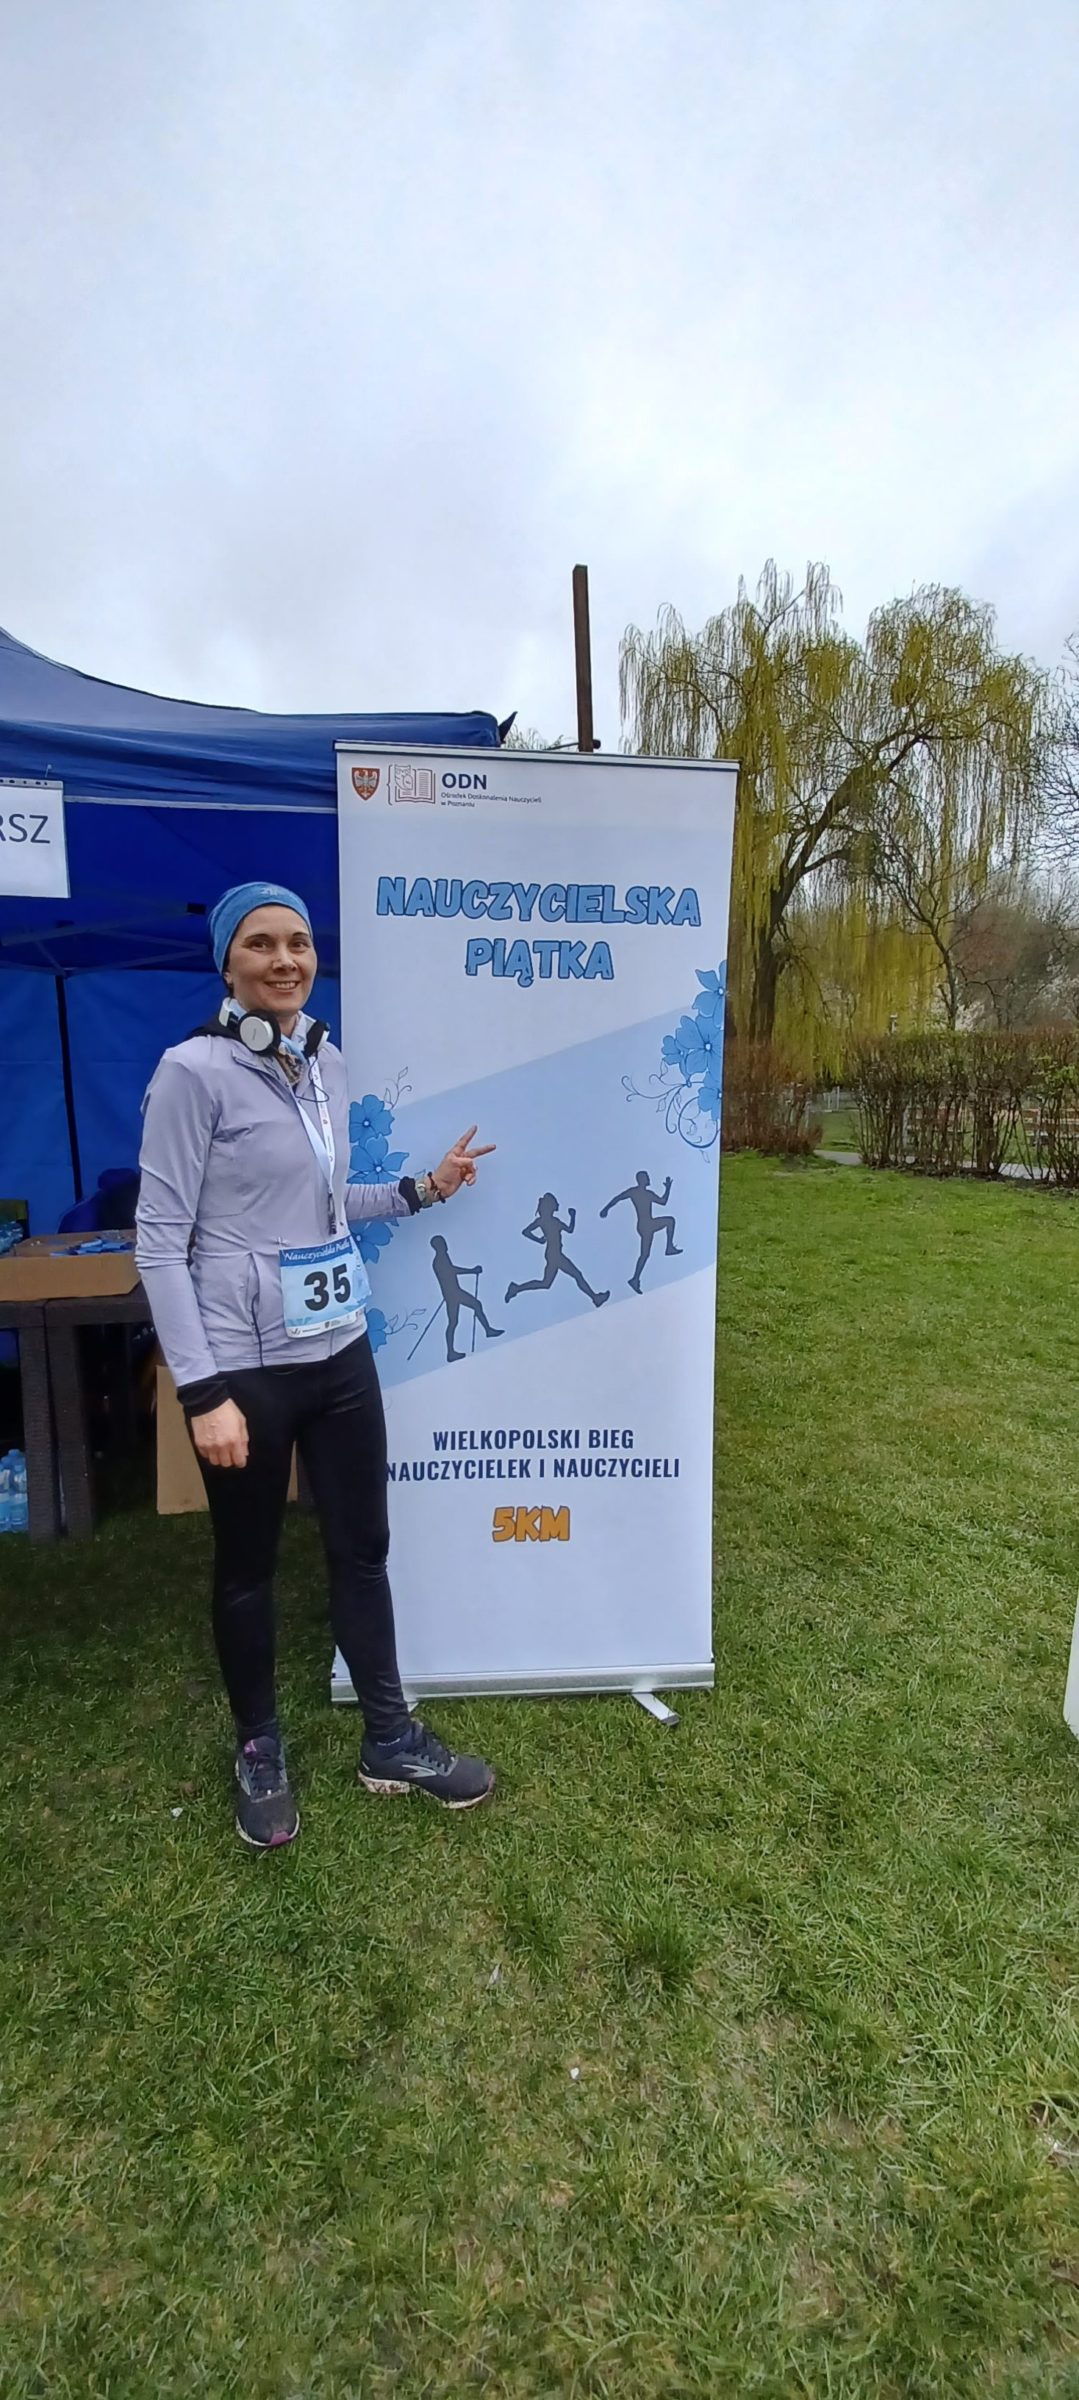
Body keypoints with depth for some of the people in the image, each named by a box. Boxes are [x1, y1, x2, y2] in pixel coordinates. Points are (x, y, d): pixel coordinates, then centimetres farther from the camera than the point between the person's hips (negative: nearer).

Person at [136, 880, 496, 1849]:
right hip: (246, 1366, -6)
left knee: (362, 1548, 15)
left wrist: (423, 1190, 7)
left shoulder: (328, 1063, 6)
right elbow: (160, 1241, -14)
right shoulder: (194, 1070, -13)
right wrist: (204, 1390, -18)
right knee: (248, 1567, 14)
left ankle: (391, 1741, 34)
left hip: (341, 1351, 6)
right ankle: (259, 1751, 37)